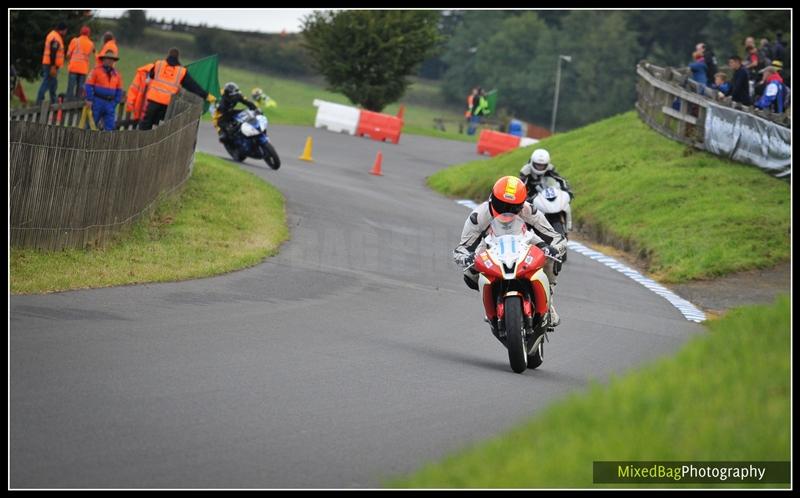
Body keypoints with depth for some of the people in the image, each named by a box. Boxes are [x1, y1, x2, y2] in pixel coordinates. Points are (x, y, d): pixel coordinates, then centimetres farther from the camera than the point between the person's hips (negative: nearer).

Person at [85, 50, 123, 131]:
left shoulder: (117, 75, 12)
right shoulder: (96, 71, 0)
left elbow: (119, 91, 17)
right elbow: (89, 85, -4)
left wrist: (115, 102, 6)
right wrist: (89, 100, -12)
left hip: (110, 104, 4)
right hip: (98, 102, -3)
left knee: (110, 126, -3)